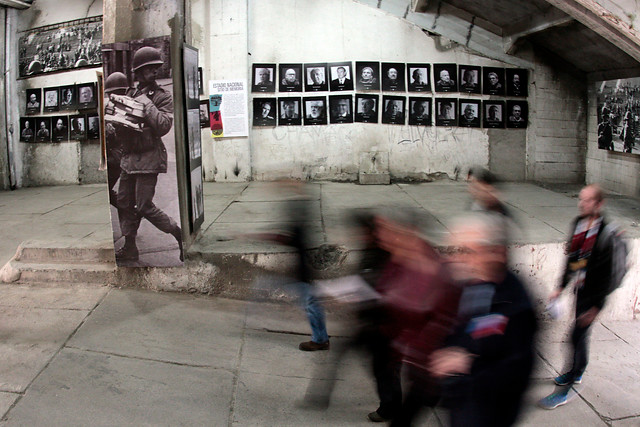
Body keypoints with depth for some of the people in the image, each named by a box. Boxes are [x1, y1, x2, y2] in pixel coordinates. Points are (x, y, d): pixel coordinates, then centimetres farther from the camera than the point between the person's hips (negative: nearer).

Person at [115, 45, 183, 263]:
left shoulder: (163, 97, -6)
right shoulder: (130, 94, 12)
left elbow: (163, 126, -20)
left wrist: (147, 104, -18)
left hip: (149, 158, -7)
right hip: (129, 156, 7)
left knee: (144, 206, -8)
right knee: (124, 203, 10)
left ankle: (179, 233, 7)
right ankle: (129, 248, 21)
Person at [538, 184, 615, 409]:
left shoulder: (606, 233, -20)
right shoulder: (578, 223, 2)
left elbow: (607, 271, -18)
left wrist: (596, 306, -16)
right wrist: (561, 286, 14)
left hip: (593, 291, -7)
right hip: (580, 287, 7)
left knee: (577, 334, -4)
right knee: (581, 332, 23)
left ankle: (564, 391, 5)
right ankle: (577, 372, 44)